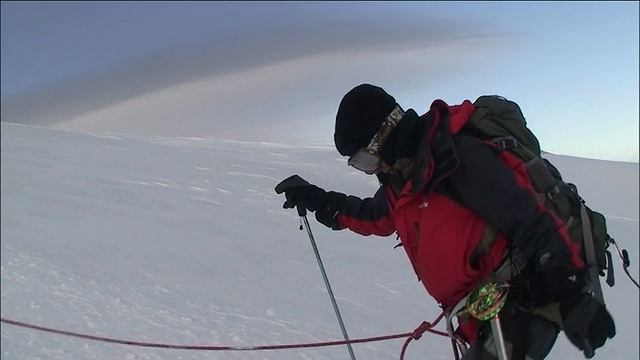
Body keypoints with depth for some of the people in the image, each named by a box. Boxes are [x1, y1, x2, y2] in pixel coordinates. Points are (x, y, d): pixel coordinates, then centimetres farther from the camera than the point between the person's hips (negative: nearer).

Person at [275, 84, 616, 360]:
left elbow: (529, 221, -24)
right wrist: (319, 201, 26)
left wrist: (573, 298, -28)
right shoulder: (403, 177, 10)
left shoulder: (456, 156, -19)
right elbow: (375, 216, 31)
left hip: (521, 303, -9)